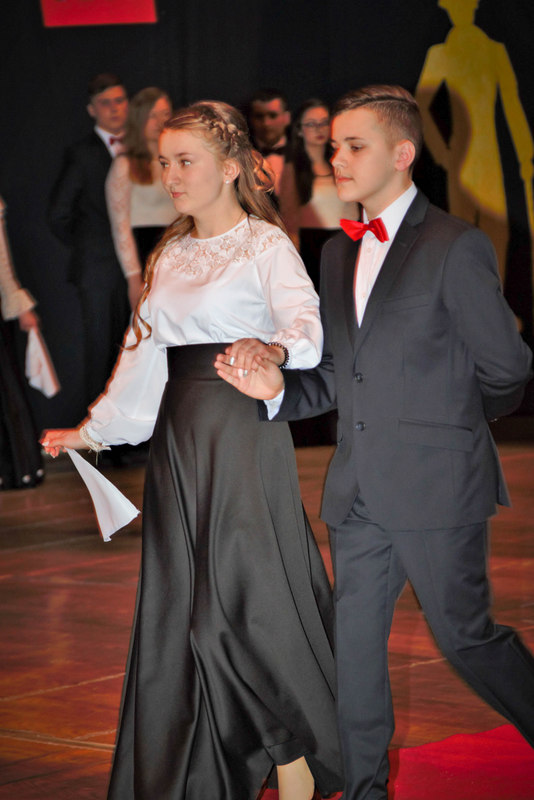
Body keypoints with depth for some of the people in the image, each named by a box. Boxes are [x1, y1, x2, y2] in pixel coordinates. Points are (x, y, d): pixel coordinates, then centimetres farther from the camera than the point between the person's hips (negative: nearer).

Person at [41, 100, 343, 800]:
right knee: (182, 605, 7)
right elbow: (143, 354, 22)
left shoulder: (266, 245, -5)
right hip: (179, 434, 7)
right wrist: (97, 429, 22)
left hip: (245, 432, -7)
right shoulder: (171, 256, 16)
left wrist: (273, 347, -44)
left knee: (250, 598, -9)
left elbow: (306, 321, -23)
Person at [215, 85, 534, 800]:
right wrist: (278, 389, -5)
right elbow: (339, 373, 14)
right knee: (353, 644, 9)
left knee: (465, 637, 1)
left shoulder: (457, 248, -10)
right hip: (358, 494, 7)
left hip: (436, 487, -7)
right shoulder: (338, 253, 13)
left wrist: (445, 419, 9)